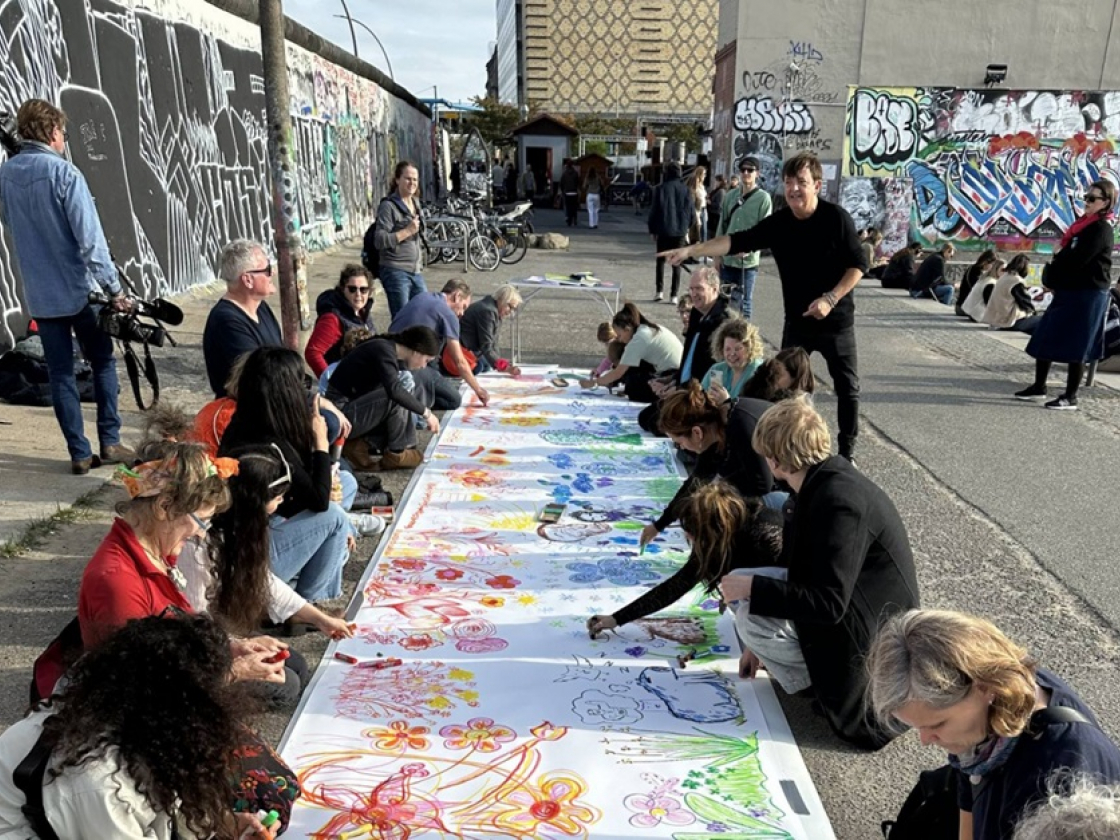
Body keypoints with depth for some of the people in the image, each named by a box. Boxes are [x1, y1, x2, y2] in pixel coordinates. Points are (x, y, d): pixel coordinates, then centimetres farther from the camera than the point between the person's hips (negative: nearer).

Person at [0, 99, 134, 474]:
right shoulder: (64, 172, -14)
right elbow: (90, 238, -18)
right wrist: (114, 288, -16)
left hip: (40, 295, 5)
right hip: (79, 289, -5)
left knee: (60, 373, 9)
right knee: (103, 362, 11)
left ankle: (79, 453, 12)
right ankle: (109, 443, 11)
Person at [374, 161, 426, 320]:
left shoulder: (415, 202, 12)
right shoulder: (388, 206, -11)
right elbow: (380, 241, -18)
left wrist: (418, 252, 15)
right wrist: (407, 231, -20)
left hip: (415, 271, 8)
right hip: (395, 272, -8)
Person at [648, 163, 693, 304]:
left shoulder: (661, 189, -5)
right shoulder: (686, 189, 1)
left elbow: (654, 211, -3)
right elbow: (690, 211, 4)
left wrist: (652, 230, 6)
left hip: (663, 230, -1)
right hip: (680, 231, 2)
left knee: (661, 261, 12)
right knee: (676, 263, 6)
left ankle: (660, 291, 5)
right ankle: (674, 295, 3)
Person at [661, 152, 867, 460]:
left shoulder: (836, 218, -13)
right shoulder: (777, 223, -5)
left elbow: (857, 266, -9)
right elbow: (736, 241, -13)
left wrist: (831, 298, -21)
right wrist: (690, 250, -25)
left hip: (835, 319, -3)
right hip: (797, 320, 3)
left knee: (847, 387, 7)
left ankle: (846, 452, 23)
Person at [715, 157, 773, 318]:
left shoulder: (763, 198, -5)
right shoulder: (730, 195, 10)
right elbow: (722, 226, 13)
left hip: (748, 261, -5)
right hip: (727, 259, 5)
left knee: (744, 301, 0)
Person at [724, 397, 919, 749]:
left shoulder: (837, 500, -28)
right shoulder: (824, 478, 2)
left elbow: (828, 604, -29)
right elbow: (797, 568, 12)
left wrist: (752, 588, -22)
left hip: (872, 626, -10)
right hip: (848, 607, 10)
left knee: (749, 621, -19)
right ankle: (819, 673, 9)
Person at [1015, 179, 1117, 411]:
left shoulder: (1101, 228, -12)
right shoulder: (1085, 224, 15)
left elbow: (1076, 260, -20)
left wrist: (1050, 276, -5)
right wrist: (1051, 278, -1)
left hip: (1087, 294, -9)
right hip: (1069, 290, 9)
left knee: (1075, 347, -3)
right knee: (1044, 339, 9)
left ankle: (1070, 398, 5)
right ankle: (1039, 387, 19)